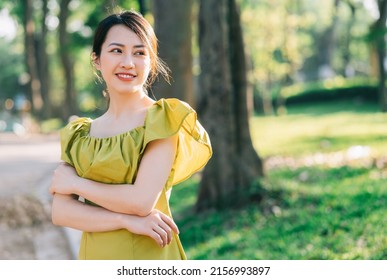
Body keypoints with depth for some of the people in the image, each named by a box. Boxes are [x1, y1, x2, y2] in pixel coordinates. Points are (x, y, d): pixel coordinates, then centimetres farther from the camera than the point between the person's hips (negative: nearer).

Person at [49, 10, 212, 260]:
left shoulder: (165, 119, -9)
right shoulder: (79, 135, 4)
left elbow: (142, 201, -19)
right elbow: (60, 212, -6)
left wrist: (75, 183, -7)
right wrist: (126, 220, -19)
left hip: (147, 256, -4)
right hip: (93, 257, 4)